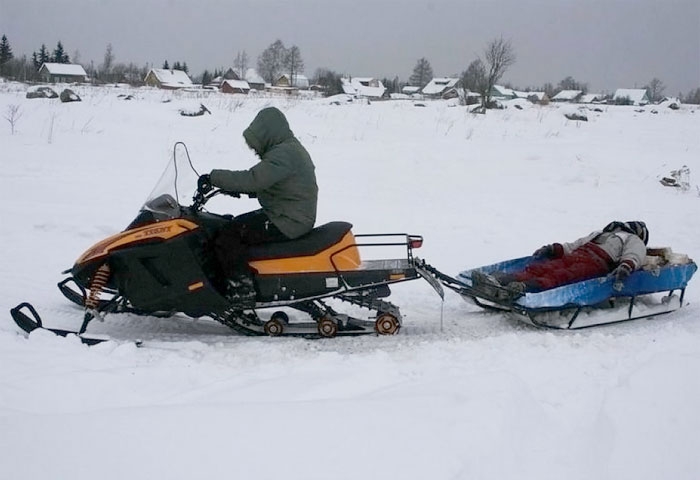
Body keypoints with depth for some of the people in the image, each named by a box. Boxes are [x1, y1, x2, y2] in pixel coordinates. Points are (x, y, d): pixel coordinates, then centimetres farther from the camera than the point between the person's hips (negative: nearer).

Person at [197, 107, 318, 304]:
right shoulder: (291, 148, 15)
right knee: (234, 224, 18)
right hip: (295, 216, 11)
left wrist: (213, 178, -24)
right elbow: (263, 182, 23)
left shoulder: (283, 154, -19)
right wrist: (237, 188, 11)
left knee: (227, 236, -14)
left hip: (288, 222, -11)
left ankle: (242, 291, -13)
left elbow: (253, 179, -30)